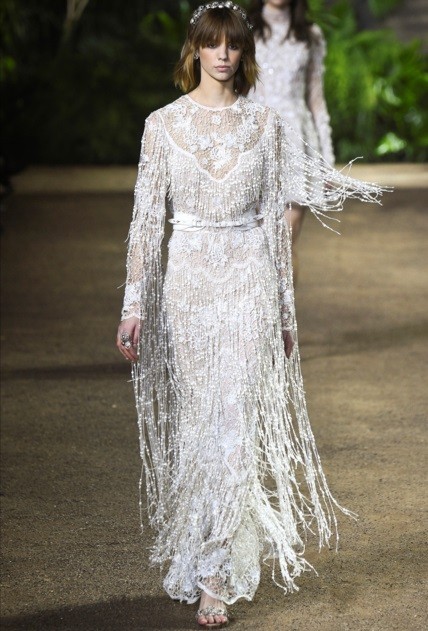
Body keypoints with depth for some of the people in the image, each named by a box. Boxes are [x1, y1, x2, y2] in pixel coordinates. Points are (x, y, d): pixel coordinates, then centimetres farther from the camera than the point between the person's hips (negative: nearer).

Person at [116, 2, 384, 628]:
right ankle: (212, 569, 17)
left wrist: (284, 309, 8)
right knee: (197, 419, 4)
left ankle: (213, 573, -6)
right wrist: (134, 304, -3)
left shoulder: (265, 124, 4)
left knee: (239, 418, -8)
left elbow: (276, 218, 8)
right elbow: (147, 217, 2)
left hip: (249, 281, 0)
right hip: (189, 278, 0)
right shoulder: (164, 124, 2)